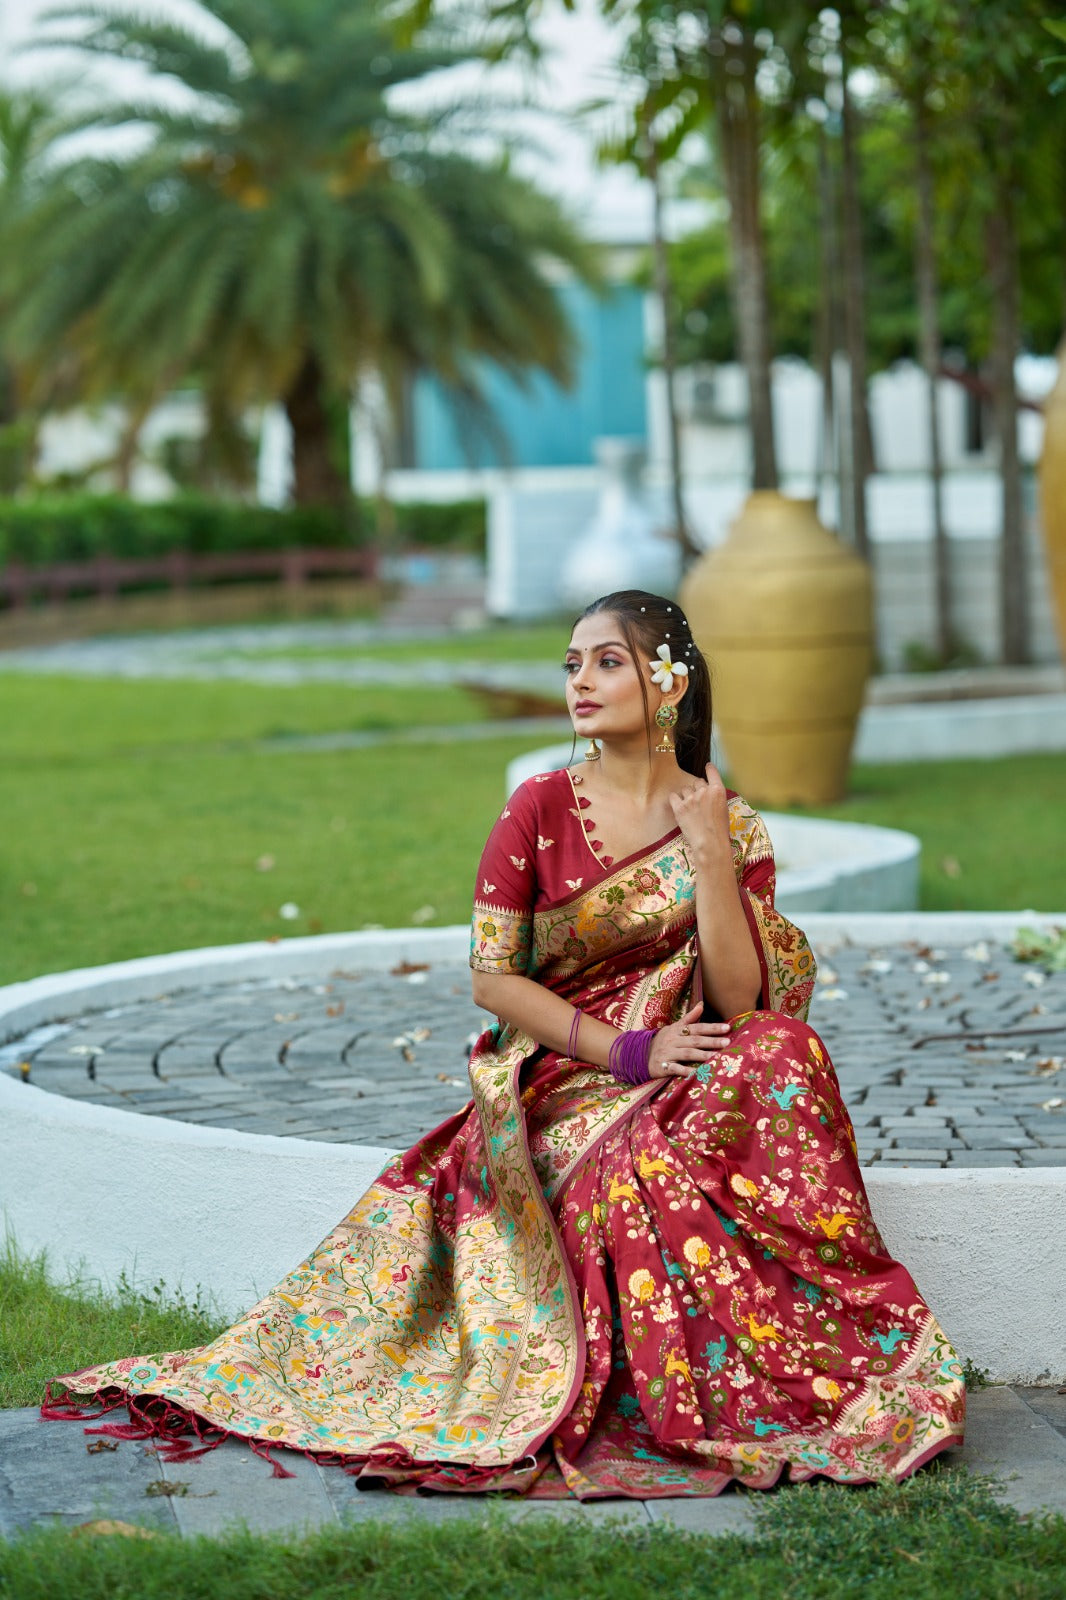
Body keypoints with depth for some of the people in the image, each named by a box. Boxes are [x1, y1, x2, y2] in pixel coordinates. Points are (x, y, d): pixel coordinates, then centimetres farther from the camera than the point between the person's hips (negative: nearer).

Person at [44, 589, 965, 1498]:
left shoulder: (732, 825, 2)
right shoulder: (540, 811, 0)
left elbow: (739, 1000, -8)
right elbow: (492, 978, -3)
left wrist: (709, 853, -17)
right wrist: (626, 1051, -13)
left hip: (695, 1080, 2)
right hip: (561, 1083, -2)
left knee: (780, 1055, -32)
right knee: (648, 1168, -35)